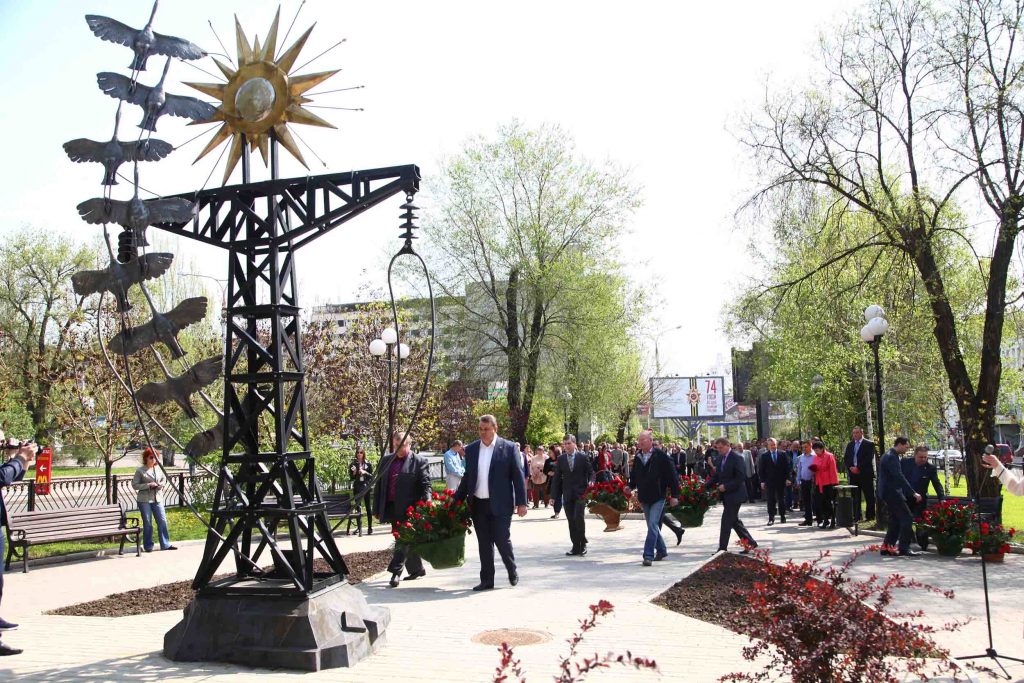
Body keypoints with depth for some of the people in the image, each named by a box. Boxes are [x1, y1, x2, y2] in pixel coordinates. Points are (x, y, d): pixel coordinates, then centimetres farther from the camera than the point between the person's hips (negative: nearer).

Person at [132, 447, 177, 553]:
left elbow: (164, 479, 21)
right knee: (147, 524, 2)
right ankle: (148, 546, 14)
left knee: (162, 521, 3)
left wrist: (161, 485, -1)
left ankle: (165, 544, 11)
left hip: (157, 499, 4)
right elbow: (134, 485, -8)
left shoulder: (159, 469, 7)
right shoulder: (140, 471, -6)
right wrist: (148, 485, -18)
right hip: (144, 500, -4)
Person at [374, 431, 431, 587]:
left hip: (409, 509, -6)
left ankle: (396, 572, -5)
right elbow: (379, 485, 14)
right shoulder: (386, 460, 12)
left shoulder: (419, 461, -3)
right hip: (391, 509, 6)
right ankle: (417, 569, 27)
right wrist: (377, 509, 11)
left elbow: (425, 485, -9)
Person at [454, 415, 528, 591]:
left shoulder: (509, 448, -3)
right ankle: (487, 580, 16)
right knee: (484, 543, 8)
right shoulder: (471, 449, 9)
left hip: (500, 504, -4)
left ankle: (512, 570, 24)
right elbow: (467, 477, 14)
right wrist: (457, 499, 9)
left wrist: (521, 503, -8)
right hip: (478, 504, 4)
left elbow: (518, 476, -4)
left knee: (502, 539, -2)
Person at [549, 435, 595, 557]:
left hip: (580, 493, -3)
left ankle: (582, 545, 1)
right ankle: (576, 547, 11)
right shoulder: (561, 459, 7)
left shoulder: (583, 457, 0)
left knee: (578, 518, -15)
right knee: (571, 521, 4)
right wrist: (554, 495, 3)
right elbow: (556, 478, 8)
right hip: (567, 495, 3)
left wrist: (590, 482, -19)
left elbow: (591, 472, 2)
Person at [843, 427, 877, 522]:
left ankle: (870, 516, 5)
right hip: (853, 474, 5)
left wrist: (858, 468, -15)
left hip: (865, 474, -5)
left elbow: (869, 458, -10)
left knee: (869, 497, -1)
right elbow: (845, 459, 12)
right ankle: (856, 516, 10)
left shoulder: (869, 444, 0)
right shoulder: (850, 445, 17)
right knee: (855, 497, 5)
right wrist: (850, 467, -6)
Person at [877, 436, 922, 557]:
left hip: (889, 492, 11)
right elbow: (899, 477, -25)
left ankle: (887, 547, 15)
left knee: (896, 520, 13)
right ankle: (904, 548, -8)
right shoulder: (891, 457, -18)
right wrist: (913, 493, -25)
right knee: (907, 518, -9)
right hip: (891, 492, -11)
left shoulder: (889, 456, 15)